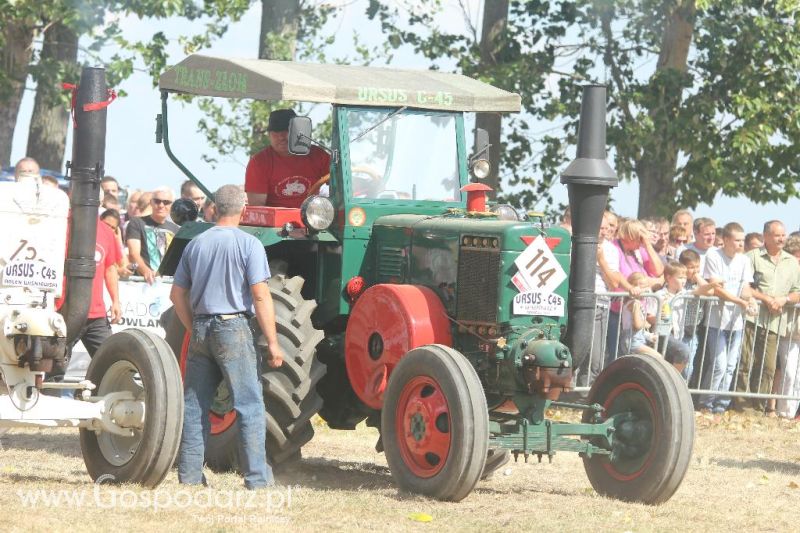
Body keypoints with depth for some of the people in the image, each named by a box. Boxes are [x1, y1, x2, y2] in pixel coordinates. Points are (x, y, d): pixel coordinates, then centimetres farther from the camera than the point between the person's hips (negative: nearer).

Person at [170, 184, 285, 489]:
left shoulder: (196, 244, 8)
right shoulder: (248, 244, -8)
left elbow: (177, 295, 11)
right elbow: (261, 297, -13)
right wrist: (272, 342, -10)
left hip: (201, 329, 5)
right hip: (234, 328, -5)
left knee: (194, 405, 10)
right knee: (249, 405, -2)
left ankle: (189, 474, 11)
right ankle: (257, 476, -4)